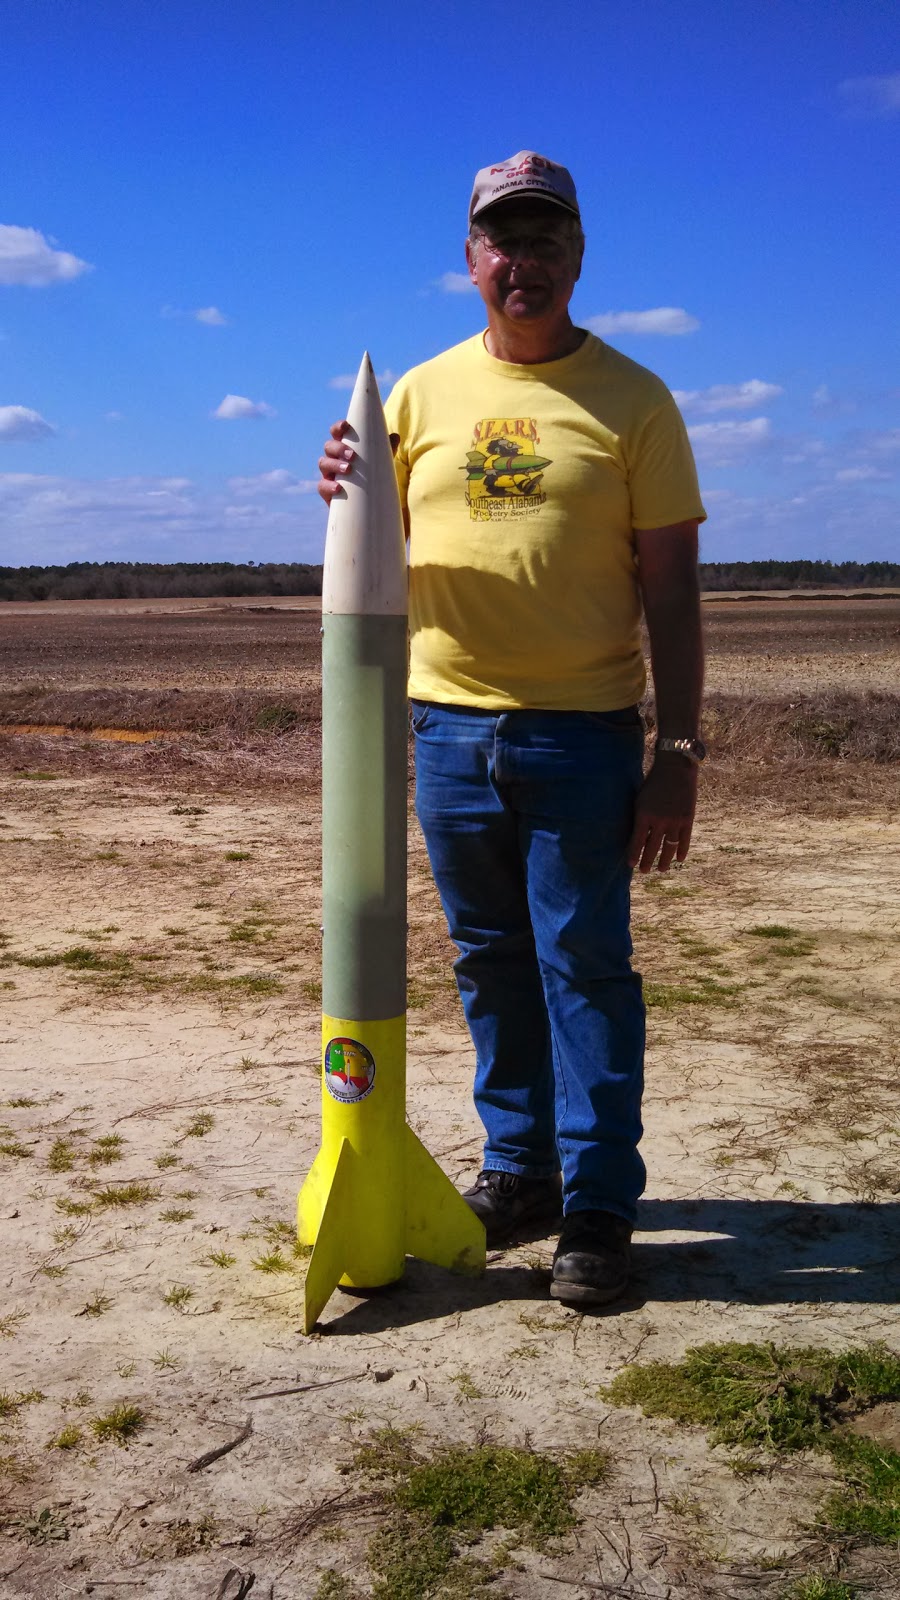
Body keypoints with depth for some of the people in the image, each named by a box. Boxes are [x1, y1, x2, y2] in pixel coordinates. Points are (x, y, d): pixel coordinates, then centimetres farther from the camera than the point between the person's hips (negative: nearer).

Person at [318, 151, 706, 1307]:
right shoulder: (420, 393, 9)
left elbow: (671, 586, -3)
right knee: (491, 965, 13)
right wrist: (343, 497, -10)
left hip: (584, 735, -3)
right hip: (448, 728, 4)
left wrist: (679, 754, -9)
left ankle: (598, 1204, 12)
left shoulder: (632, 400, 0)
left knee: (585, 969, 1)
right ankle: (518, 1167, 28)